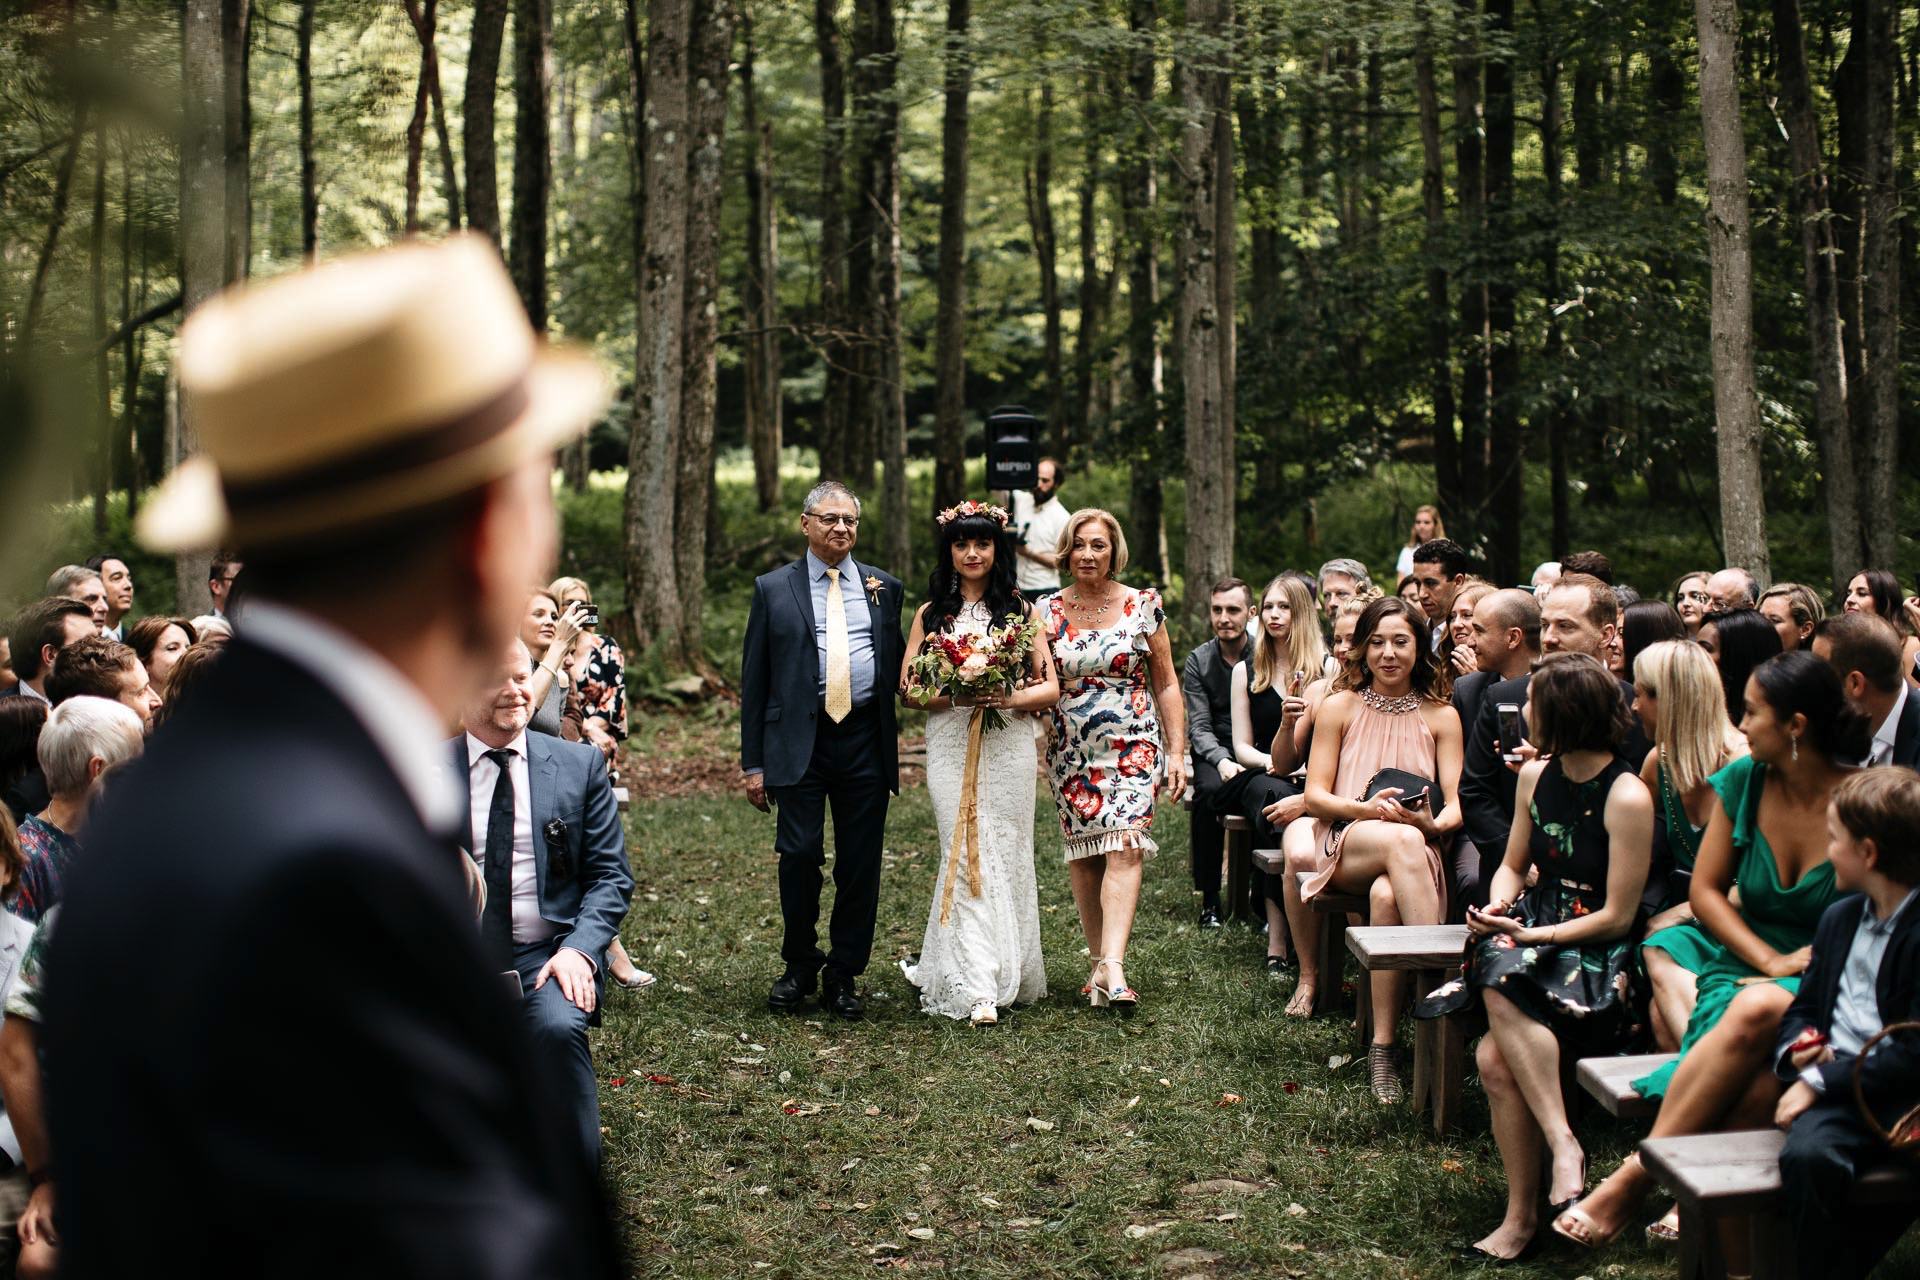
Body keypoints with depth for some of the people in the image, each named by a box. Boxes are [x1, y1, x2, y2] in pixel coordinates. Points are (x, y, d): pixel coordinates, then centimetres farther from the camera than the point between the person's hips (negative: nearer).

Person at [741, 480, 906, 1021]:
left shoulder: (885, 588, 12)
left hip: (866, 739, 2)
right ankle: (800, 968, 14)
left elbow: (898, 661, 17)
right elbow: (754, 679, 6)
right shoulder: (773, 589, 7)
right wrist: (753, 761, 2)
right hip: (800, 741, -2)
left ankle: (844, 977, 16)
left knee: (860, 865, 4)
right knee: (799, 855, -6)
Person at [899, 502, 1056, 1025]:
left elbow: (1050, 688, 4)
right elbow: (908, 688, 5)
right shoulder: (931, 614, 10)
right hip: (951, 746, 0)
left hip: (1009, 745, 0)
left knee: (1006, 857, 2)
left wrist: (1008, 698, -16)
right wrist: (955, 693, -13)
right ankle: (977, 987, -10)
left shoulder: (1019, 611, 7)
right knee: (966, 857, -7)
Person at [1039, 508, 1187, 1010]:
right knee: (1083, 857, 2)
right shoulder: (1047, 611, 5)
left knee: (1124, 850, -15)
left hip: (1134, 747, -2)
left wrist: (1176, 752, 1)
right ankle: (1100, 962, 10)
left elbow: (1166, 685, 6)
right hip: (1071, 754, 2)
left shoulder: (1143, 605, 2)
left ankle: (1111, 966, -25)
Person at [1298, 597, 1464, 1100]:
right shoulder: (1339, 707, 11)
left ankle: (1383, 1047, -35)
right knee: (1401, 840, -39)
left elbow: (1456, 805, 5)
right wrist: (1366, 808, -15)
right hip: (1345, 846, -1)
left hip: (1418, 850, 1)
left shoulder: (1441, 716, 13)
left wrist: (1434, 823, -19)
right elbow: (1315, 796, 5)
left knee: (1387, 894, -38)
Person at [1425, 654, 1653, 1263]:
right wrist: (1497, 907, 0)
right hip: (1535, 931, 6)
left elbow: (1617, 916, -12)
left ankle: (1564, 1146, -27)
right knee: (1495, 1059, -23)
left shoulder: (1627, 796, -12)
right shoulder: (1536, 777, 10)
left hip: (1598, 955, -6)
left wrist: (1531, 936, -15)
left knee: (1504, 994, -35)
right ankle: (1521, 1215, -19)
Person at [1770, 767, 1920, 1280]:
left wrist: (1820, 1082, -14)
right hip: (1836, 1089, 6)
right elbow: (1802, 1009, 29)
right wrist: (1796, 1049, 5)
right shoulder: (1840, 918, 19)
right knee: (1807, 1153, -30)